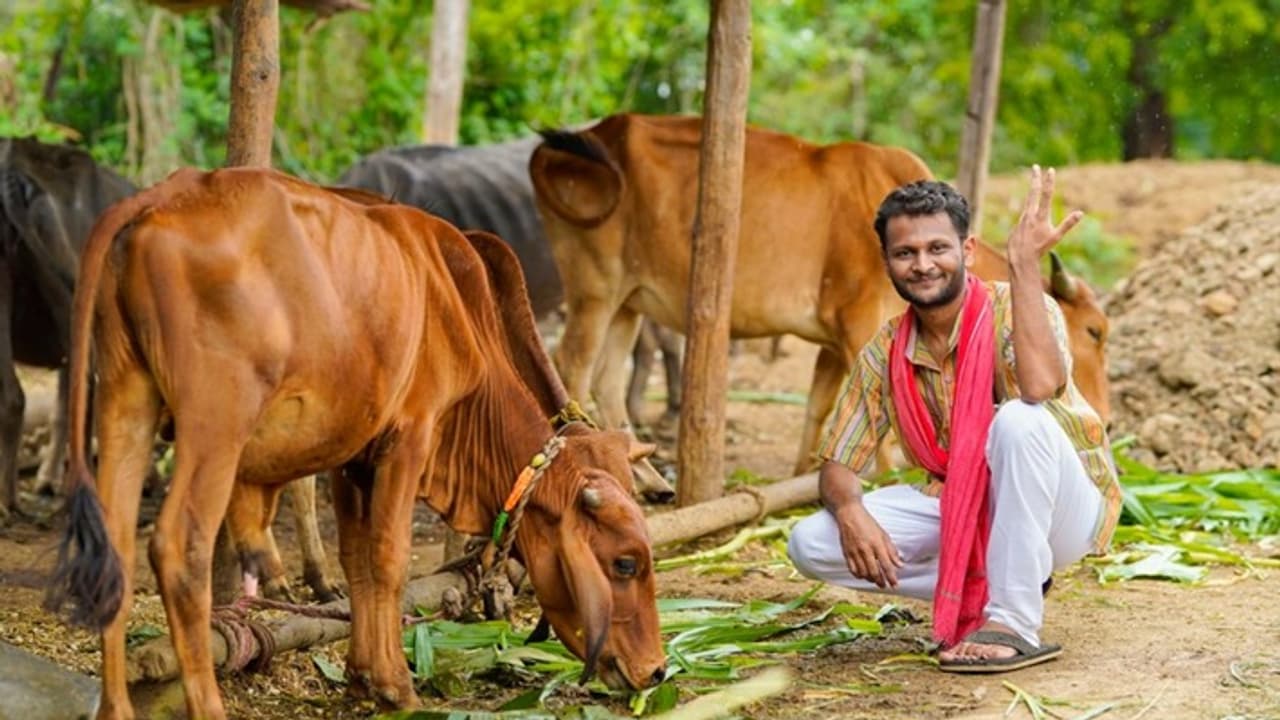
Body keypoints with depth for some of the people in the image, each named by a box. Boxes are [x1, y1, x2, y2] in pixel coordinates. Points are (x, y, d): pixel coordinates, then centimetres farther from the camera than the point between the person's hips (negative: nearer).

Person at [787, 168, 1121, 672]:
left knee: (1018, 420, -37)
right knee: (810, 544, -14)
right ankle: (981, 587, -1)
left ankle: (1014, 622, -26)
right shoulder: (884, 355, -2)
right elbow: (838, 464, 0)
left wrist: (1024, 264, -38)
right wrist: (849, 511, -24)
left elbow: (1040, 386, -40)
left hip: (1062, 511, -5)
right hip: (961, 509, 5)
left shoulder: (1014, 311, -17)